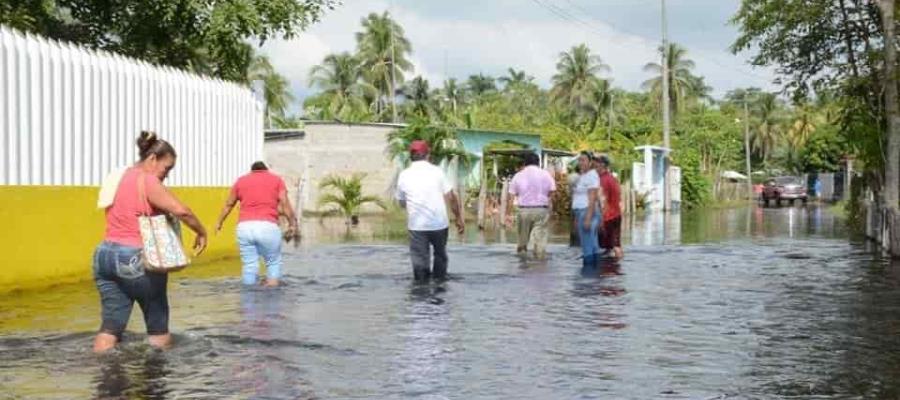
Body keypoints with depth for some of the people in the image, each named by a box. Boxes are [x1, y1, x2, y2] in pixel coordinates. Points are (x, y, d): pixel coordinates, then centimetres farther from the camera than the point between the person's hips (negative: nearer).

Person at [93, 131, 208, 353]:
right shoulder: (147, 181, -11)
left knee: (111, 326, 7)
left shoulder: (121, 177, 16)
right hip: (134, 259, -8)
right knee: (158, 328, 7)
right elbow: (181, 210, -22)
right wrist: (201, 232, -8)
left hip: (104, 255, 8)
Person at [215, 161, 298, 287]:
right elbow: (285, 204, 1)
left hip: (244, 227, 2)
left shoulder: (241, 180, 20)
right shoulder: (276, 179, 14)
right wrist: (292, 224, 3)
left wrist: (219, 222, 39)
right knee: (273, 262, 11)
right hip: (268, 227, -2)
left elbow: (228, 204, 28)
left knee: (249, 265, 7)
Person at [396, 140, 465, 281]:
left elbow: (402, 202, 12)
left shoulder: (404, 175, 2)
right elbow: (451, 197, -4)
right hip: (439, 223, 0)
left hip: (416, 225, 0)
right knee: (440, 255, 21)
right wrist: (459, 218, 5)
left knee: (420, 261, 3)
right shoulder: (436, 171, -2)